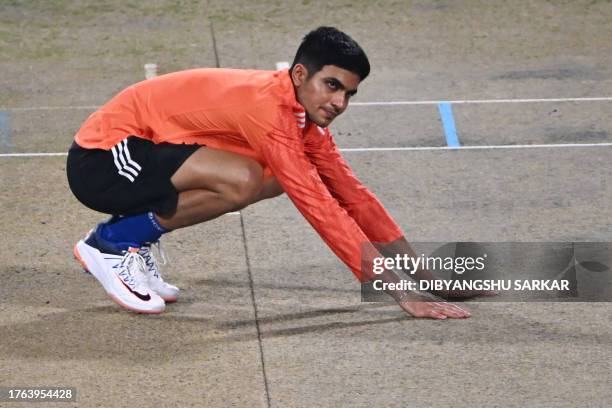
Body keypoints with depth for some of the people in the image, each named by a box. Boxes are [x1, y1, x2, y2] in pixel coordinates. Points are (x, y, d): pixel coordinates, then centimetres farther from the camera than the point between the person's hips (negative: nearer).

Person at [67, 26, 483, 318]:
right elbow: (321, 209, -30)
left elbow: (352, 193, 9)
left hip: (142, 150, 10)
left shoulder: (304, 113, 2)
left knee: (275, 179, 7)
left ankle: (137, 238, 10)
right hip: (99, 157, -10)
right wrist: (403, 296, -30)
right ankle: (114, 241, -10)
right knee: (242, 181, -30)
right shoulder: (270, 111, -26)